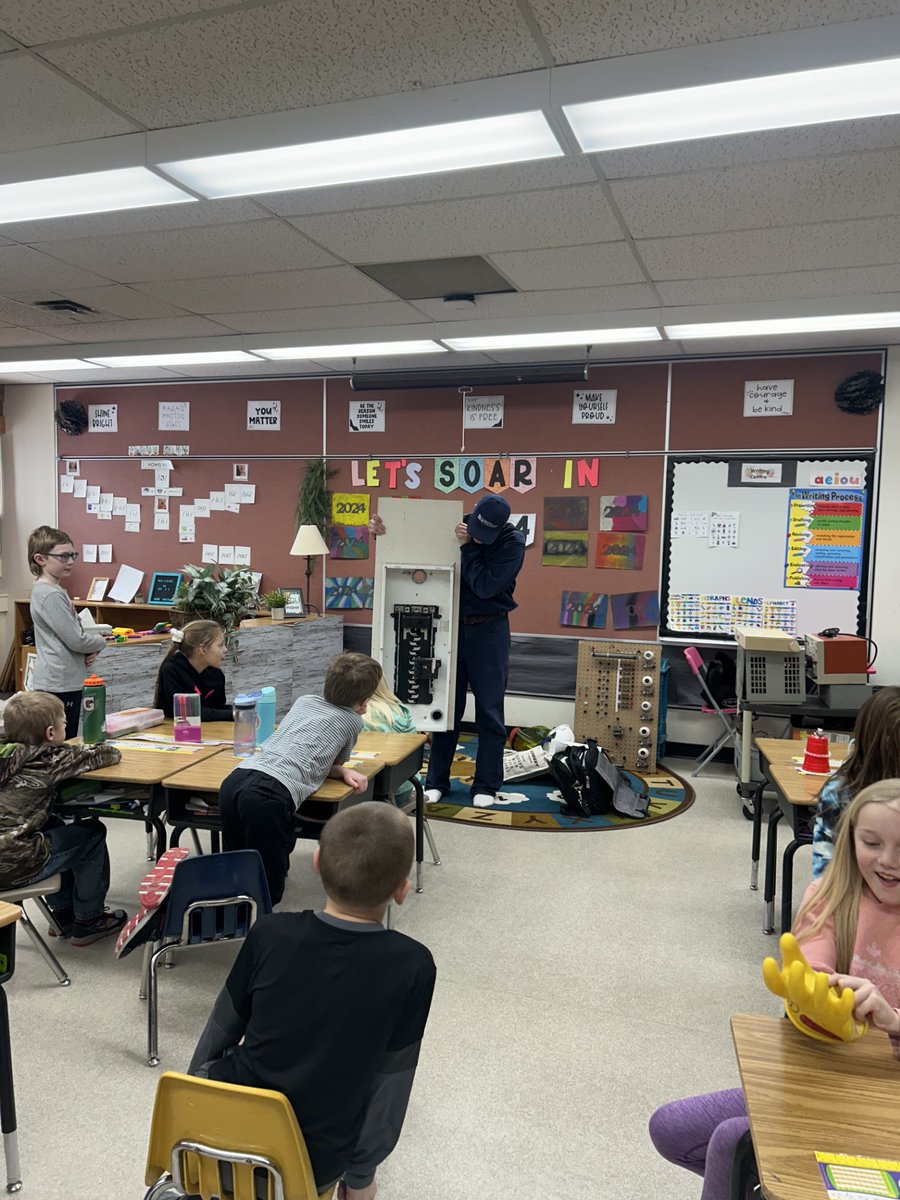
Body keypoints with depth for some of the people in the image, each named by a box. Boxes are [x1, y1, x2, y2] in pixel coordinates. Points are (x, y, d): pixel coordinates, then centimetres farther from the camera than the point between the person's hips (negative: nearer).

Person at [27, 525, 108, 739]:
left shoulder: (55, 590, 13)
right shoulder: (50, 595, -17)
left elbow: (73, 631, 21)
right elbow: (76, 640, -19)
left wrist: (90, 650, 2)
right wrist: (100, 642, 1)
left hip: (69, 681, 10)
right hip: (59, 685, -10)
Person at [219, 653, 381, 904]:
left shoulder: (303, 701, 29)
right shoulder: (353, 721, 14)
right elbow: (336, 763, 27)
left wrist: (343, 772, 23)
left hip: (234, 781, 7)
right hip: (270, 794, -6)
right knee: (268, 891, 3)